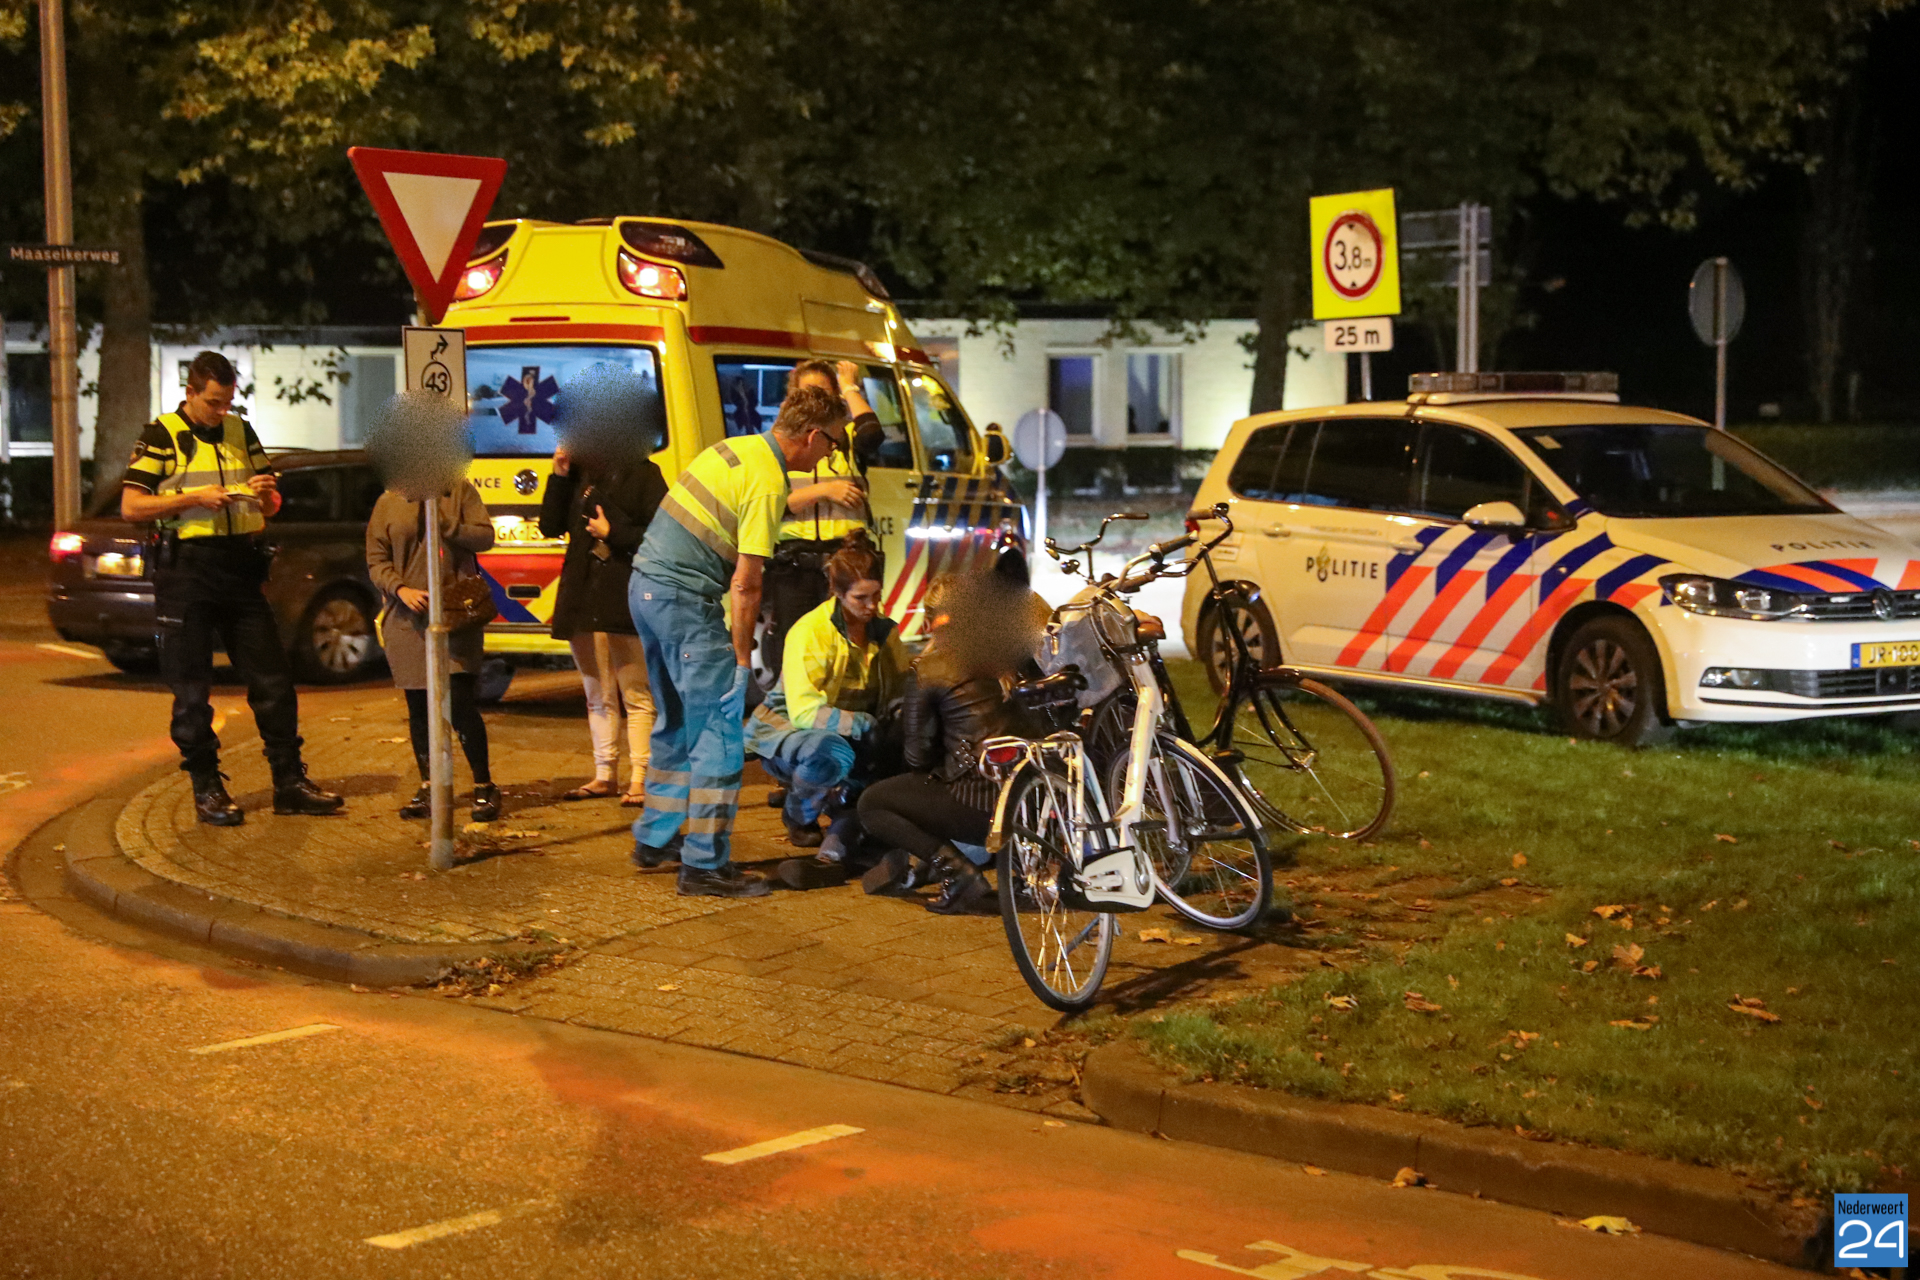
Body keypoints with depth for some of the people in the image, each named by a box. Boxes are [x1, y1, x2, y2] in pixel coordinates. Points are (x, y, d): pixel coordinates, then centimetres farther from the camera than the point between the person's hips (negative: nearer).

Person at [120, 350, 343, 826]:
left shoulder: (241, 432, 14)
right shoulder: (162, 436, -1)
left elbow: (271, 506, 19)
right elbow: (131, 506, -8)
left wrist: (265, 492, -5)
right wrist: (194, 497, -17)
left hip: (240, 568, 5)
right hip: (185, 570, -4)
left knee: (272, 680, 3)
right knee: (192, 691, 1)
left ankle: (289, 782, 9)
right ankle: (207, 790, 10)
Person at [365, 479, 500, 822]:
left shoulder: (460, 491, 6)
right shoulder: (388, 503, 9)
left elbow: (485, 537, -2)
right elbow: (376, 561, 7)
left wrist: (444, 524, -14)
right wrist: (401, 589, -11)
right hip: (408, 619, 3)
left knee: (460, 701, -10)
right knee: (418, 707, 7)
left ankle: (484, 786, 2)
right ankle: (428, 788, 19)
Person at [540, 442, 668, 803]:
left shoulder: (641, 475, -5)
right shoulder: (579, 474, 12)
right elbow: (550, 526, 8)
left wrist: (613, 535, -13)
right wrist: (559, 477, 0)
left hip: (624, 601, -7)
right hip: (582, 602, 7)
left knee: (636, 697, -4)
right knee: (598, 697, 13)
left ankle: (639, 779, -3)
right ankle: (604, 775, 19)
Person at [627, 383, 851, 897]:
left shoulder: (735, 449, 12)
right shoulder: (768, 482, -16)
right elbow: (745, 584, -17)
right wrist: (742, 655, -8)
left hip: (646, 584, 10)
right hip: (686, 599, -10)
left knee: (676, 722, 22)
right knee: (719, 732, -6)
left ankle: (654, 839, 31)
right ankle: (705, 864, -7)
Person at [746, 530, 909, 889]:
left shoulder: (885, 631, 1)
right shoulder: (810, 631, -18)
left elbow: (902, 694, 3)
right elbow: (804, 712, -25)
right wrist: (866, 725, -33)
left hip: (853, 739, 5)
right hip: (787, 729, -5)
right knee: (831, 753, -38)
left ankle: (833, 853, -35)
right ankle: (798, 814, -8)